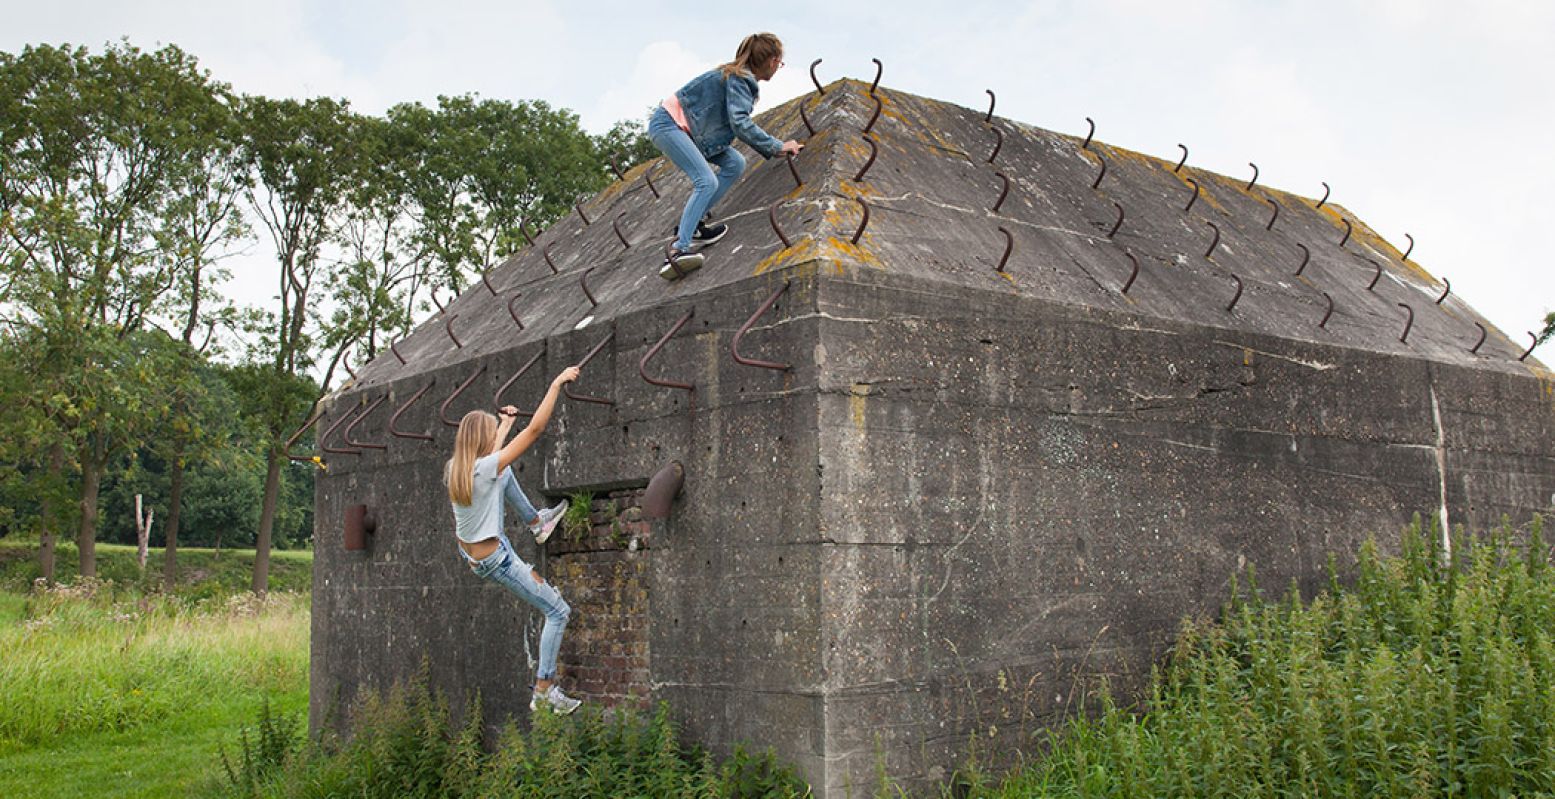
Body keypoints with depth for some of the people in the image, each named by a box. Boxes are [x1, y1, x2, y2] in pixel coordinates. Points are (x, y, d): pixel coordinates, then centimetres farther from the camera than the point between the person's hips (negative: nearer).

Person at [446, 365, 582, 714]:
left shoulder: (453, 468, -6)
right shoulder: (485, 469, -27)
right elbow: (535, 429, -27)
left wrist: (505, 423, 30)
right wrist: (556, 384, -22)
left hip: (468, 552, 8)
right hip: (495, 561, -8)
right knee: (558, 612, 2)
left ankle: (536, 521, 34)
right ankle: (544, 690, 5)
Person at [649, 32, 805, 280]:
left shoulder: (743, 79, 15)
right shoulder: (739, 79, -14)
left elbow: (741, 124, 20)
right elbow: (739, 123, -25)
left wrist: (770, 150, 13)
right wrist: (777, 146, -18)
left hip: (688, 128, 10)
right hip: (668, 123, -10)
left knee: (735, 163, 0)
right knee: (707, 181, -23)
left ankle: (693, 223, -2)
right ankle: (678, 250, -33)